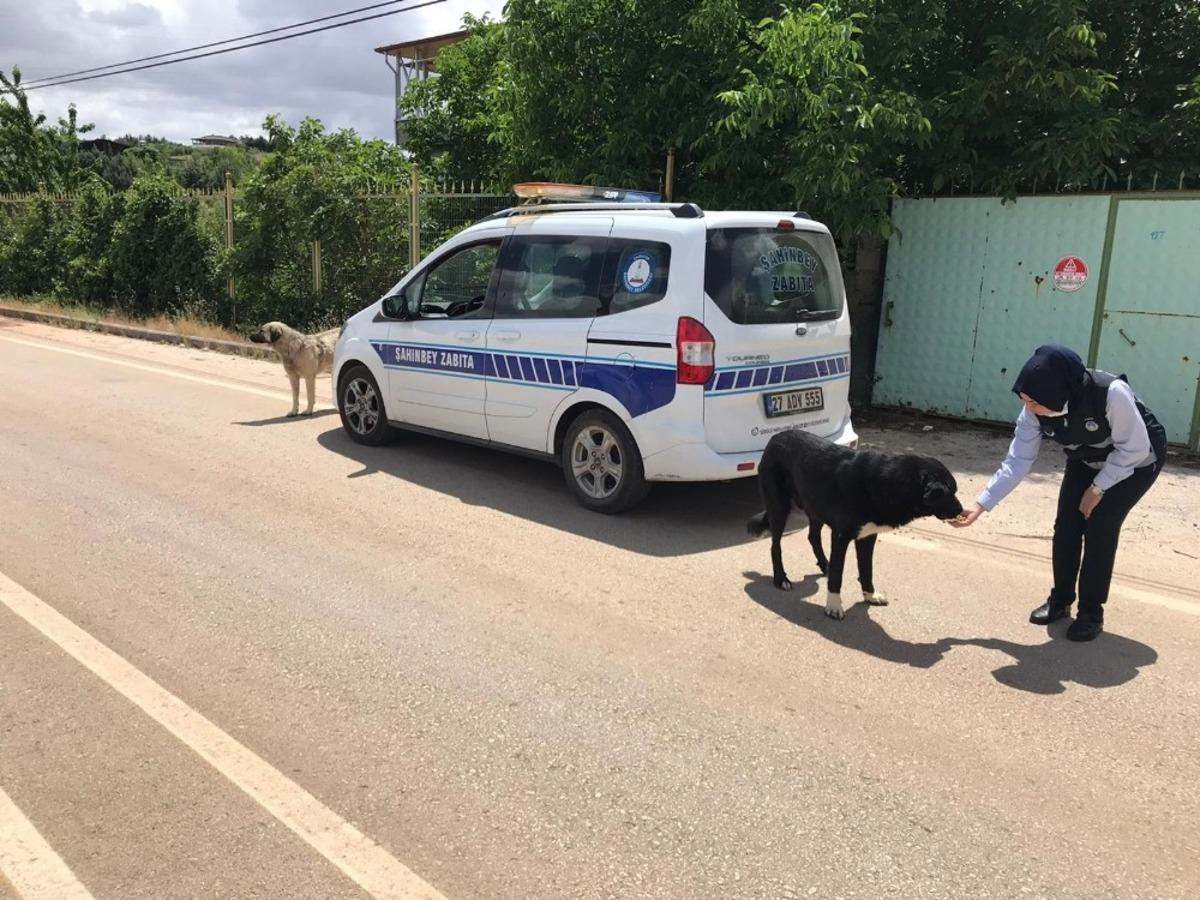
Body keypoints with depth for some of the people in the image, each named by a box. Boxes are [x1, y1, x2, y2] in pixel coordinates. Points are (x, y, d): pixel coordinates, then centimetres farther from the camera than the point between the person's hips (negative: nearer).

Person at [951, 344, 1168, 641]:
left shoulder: (1111, 394, -41)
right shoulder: (1035, 412, -25)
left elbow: (1135, 448, -28)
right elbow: (1017, 462, -19)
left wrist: (1097, 488, -21)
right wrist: (981, 505, -26)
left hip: (1137, 461, -5)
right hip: (1086, 461, 5)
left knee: (1100, 527, -13)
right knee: (1066, 525, -2)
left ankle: (1091, 613, 3)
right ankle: (1060, 600, 19)